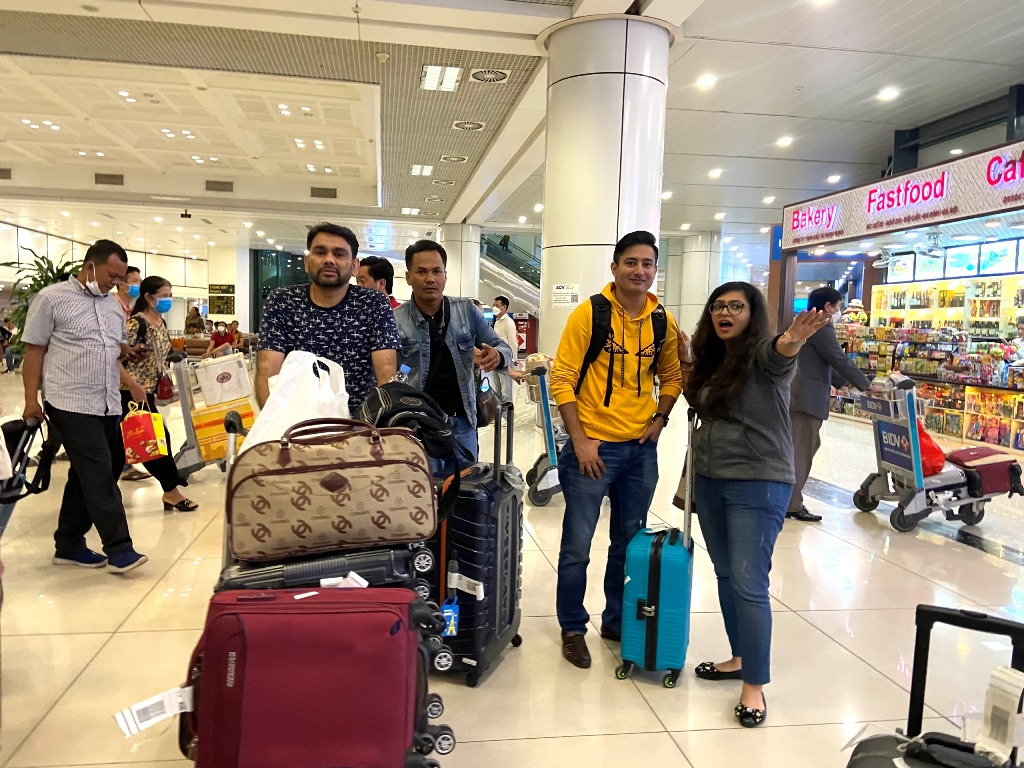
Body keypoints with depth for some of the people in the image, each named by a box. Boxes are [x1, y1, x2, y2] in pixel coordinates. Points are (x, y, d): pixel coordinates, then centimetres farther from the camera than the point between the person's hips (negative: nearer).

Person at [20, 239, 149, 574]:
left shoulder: (114, 305, 15)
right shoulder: (51, 298, -4)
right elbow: (34, 352, -5)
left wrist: (127, 351, 3)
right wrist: (31, 399, -9)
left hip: (109, 405, 7)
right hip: (72, 404, -7)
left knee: (86, 477, 12)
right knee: (99, 476, -9)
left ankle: (68, 545, 23)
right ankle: (119, 549, -5)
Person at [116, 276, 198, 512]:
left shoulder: (161, 323, 10)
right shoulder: (136, 323, -16)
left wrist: (154, 388, 18)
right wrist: (135, 387, -23)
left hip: (148, 392, 8)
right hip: (132, 393, -8)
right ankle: (171, 490, 5)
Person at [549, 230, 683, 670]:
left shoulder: (663, 322, 4)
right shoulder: (589, 314, -10)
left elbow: (672, 376, 18)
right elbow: (562, 380, -11)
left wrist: (660, 419, 2)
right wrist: (580, 440, -15)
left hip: (640, 449, 5)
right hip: (594, 447, -4)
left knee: (630, 544, 17)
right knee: (577, 546, 4)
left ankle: (617, 622, 35)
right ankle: (573, 629, 24)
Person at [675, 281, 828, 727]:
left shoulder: (764, 355, -13)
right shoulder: (712, 358, 8)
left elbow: (781, 352, -36)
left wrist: (795, 339, -59)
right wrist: (687, 363, 6)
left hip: (758, 484, -7)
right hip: (710, 480, 8)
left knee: (749, 583, -7)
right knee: (725, 575, 16)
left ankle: (755, 685, 6)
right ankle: (740, 658, 33)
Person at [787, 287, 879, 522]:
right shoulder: (821, 327, -12)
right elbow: (840, 361, -13)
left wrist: (845, 383, 20)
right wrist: (867, 385, -3)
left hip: (801, 395, 10)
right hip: (805, 398, -10)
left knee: (809, 445, 17)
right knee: (801, 451, -5)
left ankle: (787, 497, 21)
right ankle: (792, 505, 0)